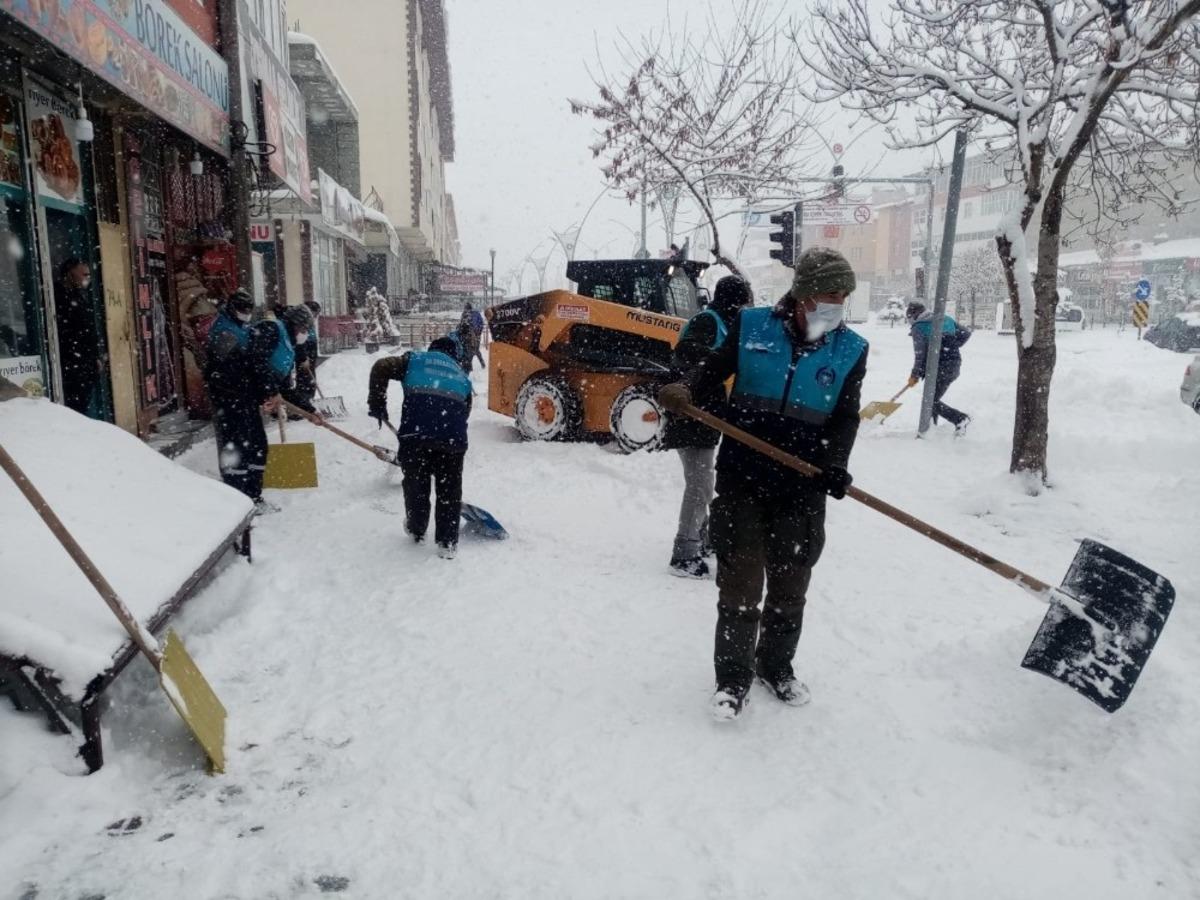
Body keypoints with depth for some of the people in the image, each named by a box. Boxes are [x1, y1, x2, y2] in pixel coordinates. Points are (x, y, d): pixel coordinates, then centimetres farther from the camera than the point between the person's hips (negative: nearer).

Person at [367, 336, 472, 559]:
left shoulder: (416, 359, 21)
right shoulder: (462, 377, 29)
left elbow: (381, 368, 7)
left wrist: (377, 405, 13)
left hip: (415, 433, -1)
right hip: (452, 437, 1)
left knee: (416, 484, 20)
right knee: (450, 489, 15)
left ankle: (416, 531, 38)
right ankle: (447, 542, 18)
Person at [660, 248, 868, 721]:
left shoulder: (850, 350, 1)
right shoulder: (752, 326, -3)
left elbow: (845, 418, -2)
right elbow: (714, 366, 4)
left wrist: (834, 464, -19)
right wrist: (684, 388, -17)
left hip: (802, 489, 2)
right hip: (742, 480, -1)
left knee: (789, 587, 15)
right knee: (739, 585, 4)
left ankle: (776, 668, 36)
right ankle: (733, 678, 19)